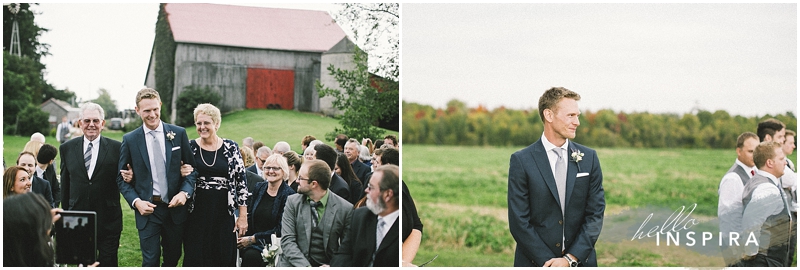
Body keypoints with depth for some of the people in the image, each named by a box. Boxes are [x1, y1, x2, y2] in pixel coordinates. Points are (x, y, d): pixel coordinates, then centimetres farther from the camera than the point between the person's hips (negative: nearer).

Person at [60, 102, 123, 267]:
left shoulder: (117, 148, -3)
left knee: (109, 263, 5)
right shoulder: (67, 148, 6)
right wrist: (66, 212, 10)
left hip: (108, 221, -2)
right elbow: (65, 184, 11)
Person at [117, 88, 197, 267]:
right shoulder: (130, 140, -1)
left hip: (175, 207, 2)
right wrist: (136, 201, -12)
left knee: (173, 258, 14)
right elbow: (121, 178, 4)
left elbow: (192, 168, 5)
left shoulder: (178, 134, 2)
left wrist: (185, 192, -12)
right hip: (147, 210, -2)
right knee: (150, 261, -2)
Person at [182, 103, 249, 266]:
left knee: (225, 259, 3)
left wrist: (243, 216, -1)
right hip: (197, 214, 0)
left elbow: (241, 181, 2)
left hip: (224, 215, 0)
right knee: (195, 259, 1)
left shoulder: (231, 148, 2)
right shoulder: (190, 148, 3)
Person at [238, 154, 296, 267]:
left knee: (251, 255, -33)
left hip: (273, 243, -4)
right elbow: (249, 218, 12)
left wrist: (253, 239, -12)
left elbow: (280, 230, -8)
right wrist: (243, 238, -7)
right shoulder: (258, 188, 11)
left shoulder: (288, 195, -6)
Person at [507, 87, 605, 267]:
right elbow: (519, 221, -9)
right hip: (535, 262, -2)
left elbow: (596, 213, -1)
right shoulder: (521, 161, -6)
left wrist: (570, 259, -11)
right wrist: (548, 262, -15)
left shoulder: (589, 158, 2)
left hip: (580, 260, 2)